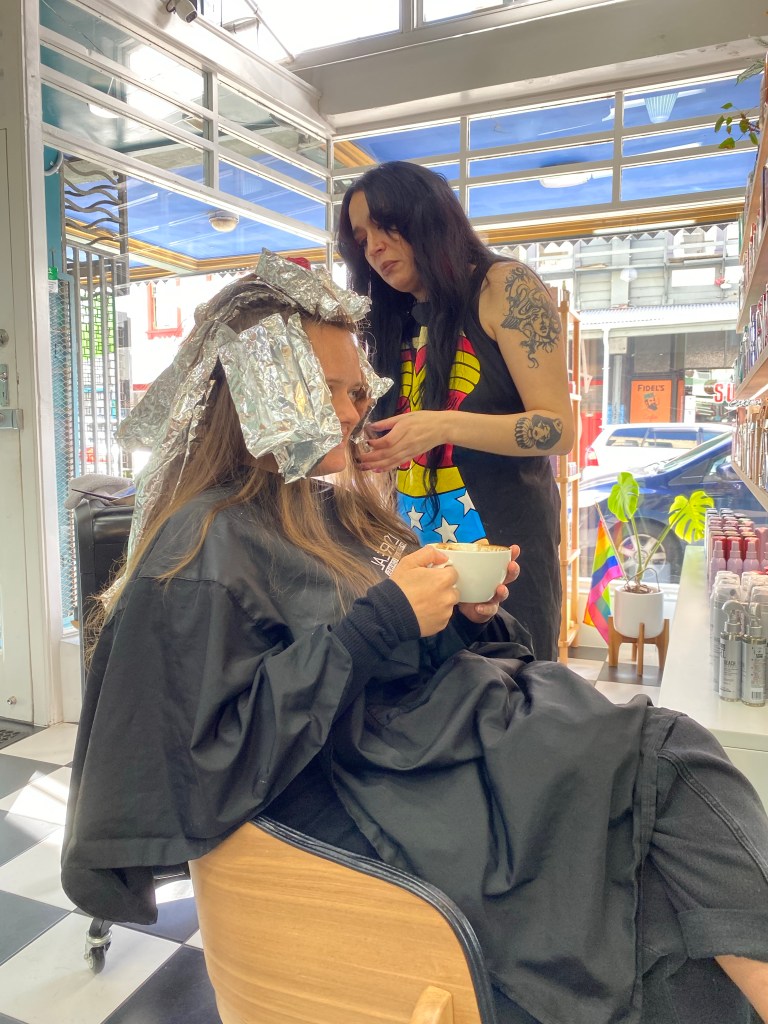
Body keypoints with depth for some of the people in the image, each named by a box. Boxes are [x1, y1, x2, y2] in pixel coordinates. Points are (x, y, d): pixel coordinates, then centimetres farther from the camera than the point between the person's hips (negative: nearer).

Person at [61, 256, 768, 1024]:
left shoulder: (336, 509, 12)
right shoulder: (208, 549, -14)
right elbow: (213, 765, -20)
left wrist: (468, 613, -5)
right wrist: (381, 623, -22)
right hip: (381, 801, -8)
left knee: (675, 752, -8)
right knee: (665, 765, -14)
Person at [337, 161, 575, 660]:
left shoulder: (505, 286, -4)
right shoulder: (397, 322, 14)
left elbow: (558, 429, -13)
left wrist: (445, 425, -24)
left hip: (503, 533, -6)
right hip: (420, 540, 6)